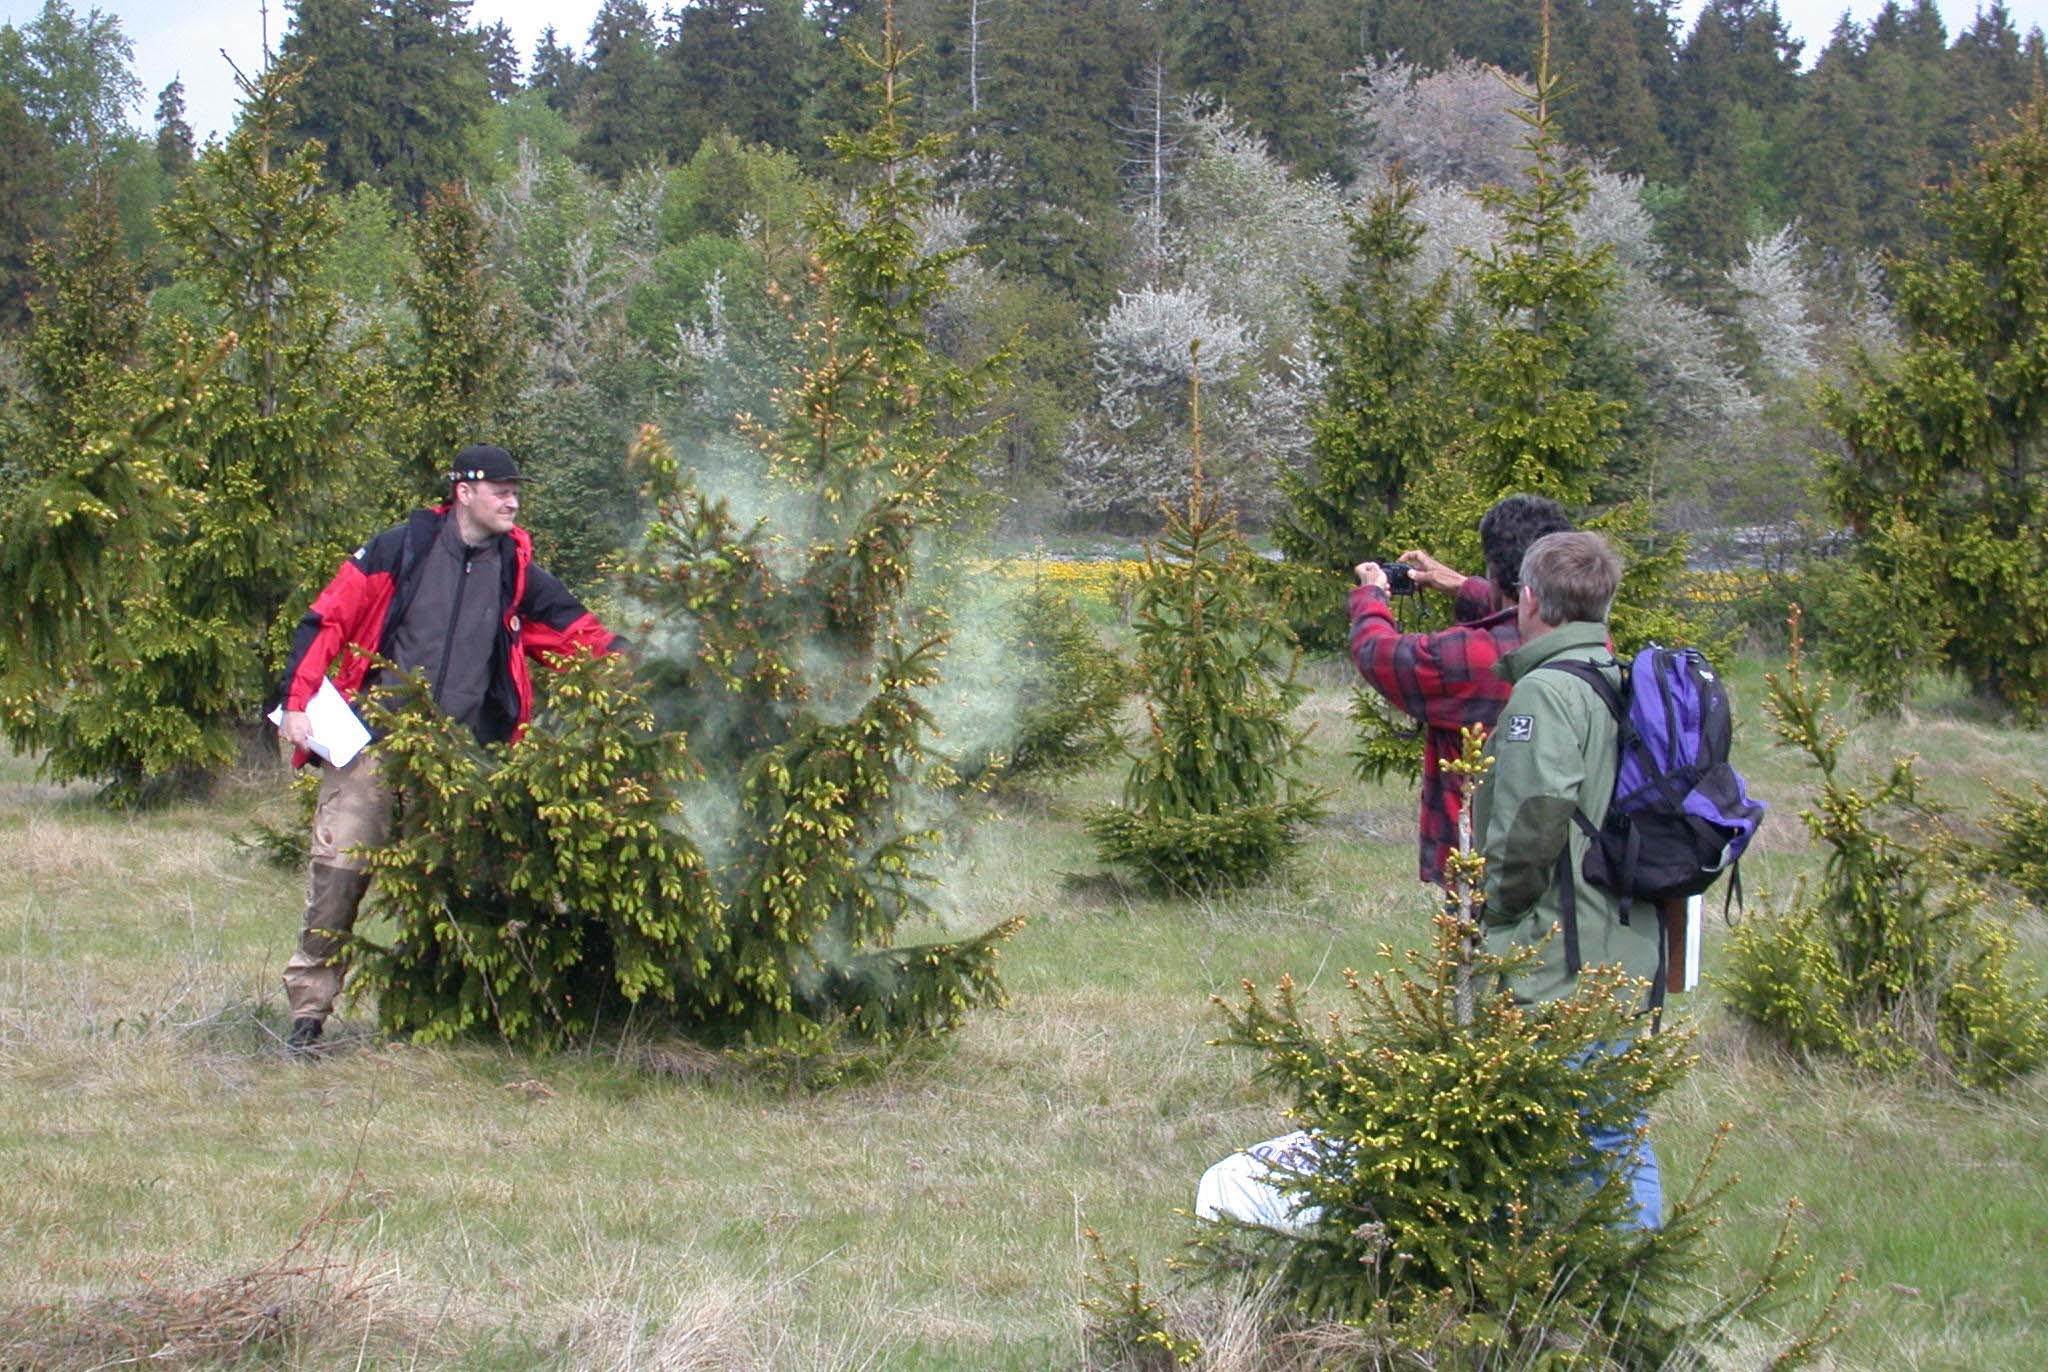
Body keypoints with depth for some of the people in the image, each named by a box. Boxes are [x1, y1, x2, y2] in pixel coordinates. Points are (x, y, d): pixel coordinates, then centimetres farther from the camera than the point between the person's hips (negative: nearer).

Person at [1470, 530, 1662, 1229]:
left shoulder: (1545, 692, -14)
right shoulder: (1626, 685, 12)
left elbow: (1539, 806, -26)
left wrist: (1495, 902, -10)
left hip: (1555, 965, -9)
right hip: (1629, 955, 9)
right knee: (1619, 1142, 13)